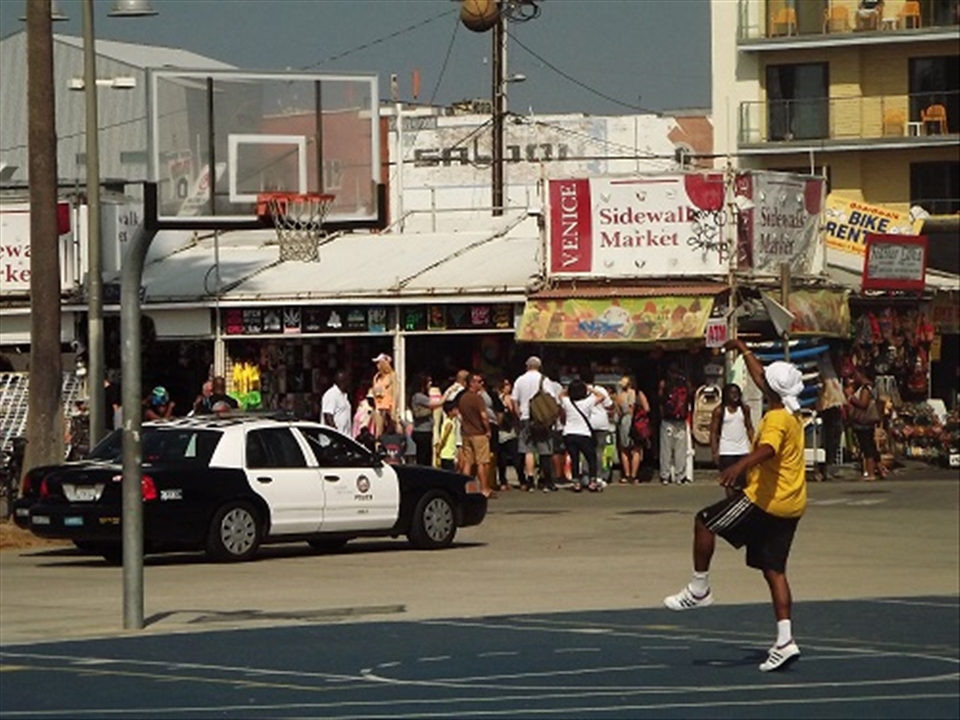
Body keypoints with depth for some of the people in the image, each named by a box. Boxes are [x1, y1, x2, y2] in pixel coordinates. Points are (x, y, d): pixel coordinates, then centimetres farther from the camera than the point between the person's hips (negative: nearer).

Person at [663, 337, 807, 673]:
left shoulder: (776, 419, -15)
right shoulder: (791, 415, 14)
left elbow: (767, 449, -38)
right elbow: (760, 378, 30)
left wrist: (739, 466, -54)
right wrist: (742, 350, 41)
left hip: (765, 500, -9)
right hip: (790, 506, 9)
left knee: (704, 522, 3)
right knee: (774, 570, 7)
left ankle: (699, 589, 7)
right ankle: (785, 641, -1)